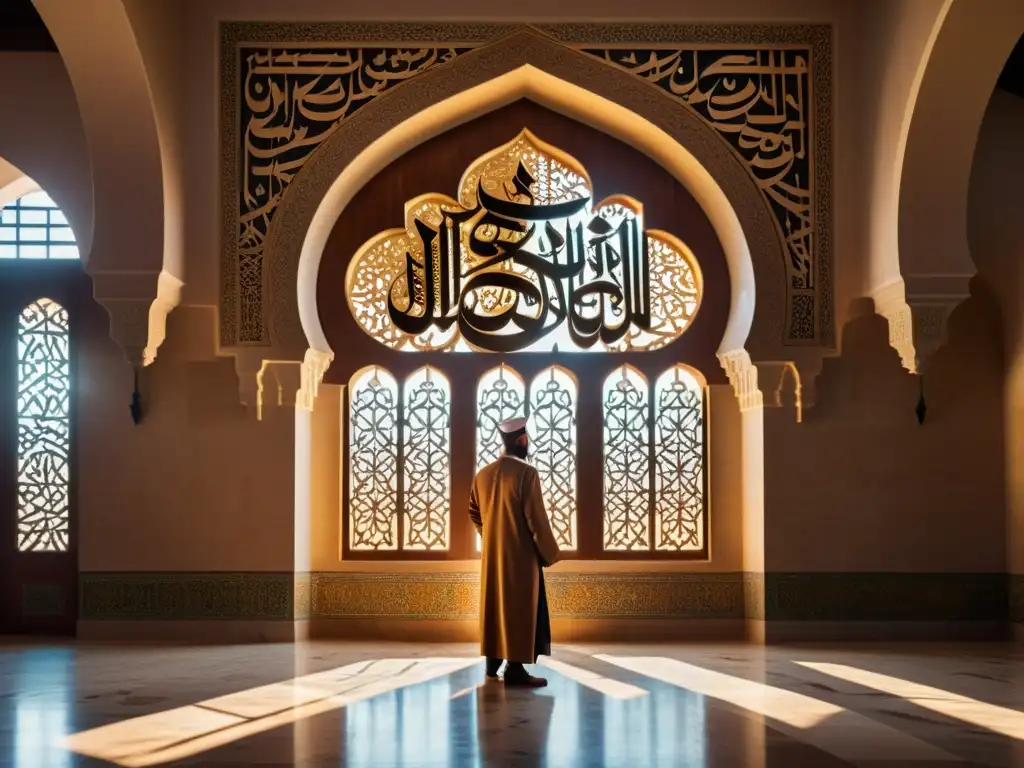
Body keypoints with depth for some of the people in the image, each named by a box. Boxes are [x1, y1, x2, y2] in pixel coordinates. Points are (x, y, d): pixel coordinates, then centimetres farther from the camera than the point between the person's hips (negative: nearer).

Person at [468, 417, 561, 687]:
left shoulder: (483, 474, 4)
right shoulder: (526, 473, -18)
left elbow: (474, 511, 15)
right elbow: (536, 518, -18)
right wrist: (549, 553, -7)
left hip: (492, 554, 7)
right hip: (520, 554, -7)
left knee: (495, 605, 15)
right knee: (520, 609, -1)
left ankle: (493, 661, 22)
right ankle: (515, 668, -1)